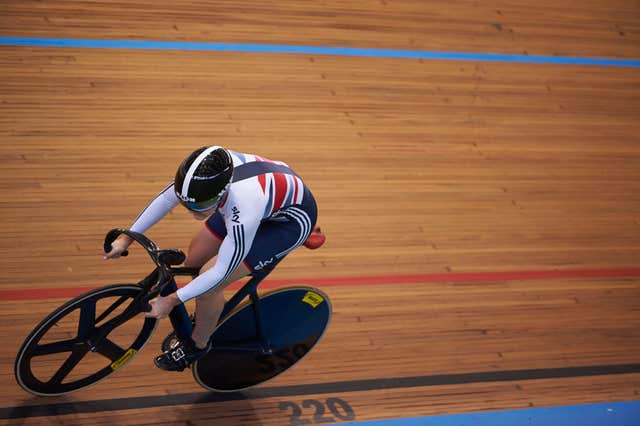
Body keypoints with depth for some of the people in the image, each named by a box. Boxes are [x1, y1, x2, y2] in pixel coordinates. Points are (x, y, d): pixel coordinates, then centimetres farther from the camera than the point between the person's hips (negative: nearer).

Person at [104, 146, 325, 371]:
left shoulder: (243, 214, -42)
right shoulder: (203, 172, -26)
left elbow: (221, 272, -28)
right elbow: (166, 199, -6)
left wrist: (171, 300, -20)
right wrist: (127, 237, -1)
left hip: (291, 217, -7)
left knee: (208, 279, -14)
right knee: (194, 262, 7)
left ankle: (197, 345, 14)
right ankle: (212, 313, 37)